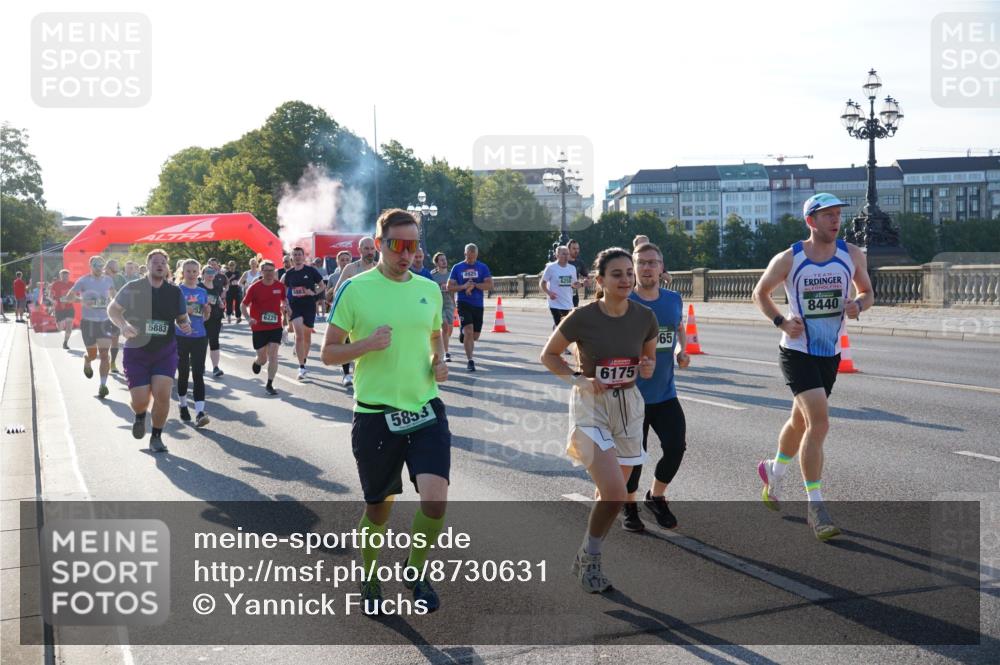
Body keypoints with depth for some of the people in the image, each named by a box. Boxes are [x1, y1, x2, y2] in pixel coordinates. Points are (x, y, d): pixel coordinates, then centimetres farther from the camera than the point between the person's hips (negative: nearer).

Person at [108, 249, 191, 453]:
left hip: (165, 352, 1)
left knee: (162, 394, -14)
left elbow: (182, 317, 14)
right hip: (136, 352, -1)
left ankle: (156, 437, 9)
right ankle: (140, 416, 35)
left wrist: (185, 325, -10)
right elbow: (113, 309, 4)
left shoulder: (175, 292, 3)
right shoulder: (133, 288, -4)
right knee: (140, 401, -5)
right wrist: (123, 325, -16)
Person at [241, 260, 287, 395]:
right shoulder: (254, 287, -10)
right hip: (259, 328, -1)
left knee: (273, 355, -10)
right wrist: (248, 319, -20)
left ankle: (269, 385, -1)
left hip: (275, 326, 1)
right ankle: (257, 362, 47)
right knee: (263, 358, 9)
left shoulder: (280, 286, -2)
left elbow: (284, 299, 18)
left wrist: (285, 306, -3)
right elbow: (244, 305, -4)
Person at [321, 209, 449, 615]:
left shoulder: (430, 289, 7)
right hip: (376, 415, -2)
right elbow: (329, 353, -2)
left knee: (435, 499, -14)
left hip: (426, 411, 3)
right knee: (378, 508, 11)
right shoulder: (354, 289, -5)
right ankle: (370, 581, 38)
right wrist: (367, 344, -19)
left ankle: (415, 570, 15)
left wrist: (440, 362, 3)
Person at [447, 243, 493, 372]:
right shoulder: (457, 267, 4)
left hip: (478, 305, 2)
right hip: (463, 304, -2)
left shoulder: (483, 267, 5)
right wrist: (463, 286, -13)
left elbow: (490, 285, -4)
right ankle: (470, 361, -12)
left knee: (475, 335, 8)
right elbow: (449, 287, 3)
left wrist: (474, 285, -15)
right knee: (468, 331, -18)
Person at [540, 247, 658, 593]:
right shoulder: (582, 317, -16)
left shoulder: (644, 317, -5)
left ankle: (587, 558, 38)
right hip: (591, 407, -5)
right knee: (614, 493, -17)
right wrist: (578, 379, -17)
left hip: (628, 405, 5)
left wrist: (648, 367, -10)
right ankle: (589, 557, 9)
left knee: (614, 493, 14)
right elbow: (548, 355, -4)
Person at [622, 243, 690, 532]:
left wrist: (681, 350, 2)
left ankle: (656, 497, 25)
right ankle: (629, 506, 27)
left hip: (665, 393, 4)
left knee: (676, 446, -1)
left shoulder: (674, 300, 2)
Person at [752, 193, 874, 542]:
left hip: (830, 354, 5)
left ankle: (774, 473, 47)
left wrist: (858, 306, -11)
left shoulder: (852, 256, 0)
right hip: (797, 352, -5)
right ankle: (815, 506, -9)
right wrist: (781, 321, -10)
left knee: (801, 421, 19)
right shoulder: (788, 259, -8)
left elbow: (868, 293, 13)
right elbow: (760, 293, 6)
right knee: (819, 422, -18)